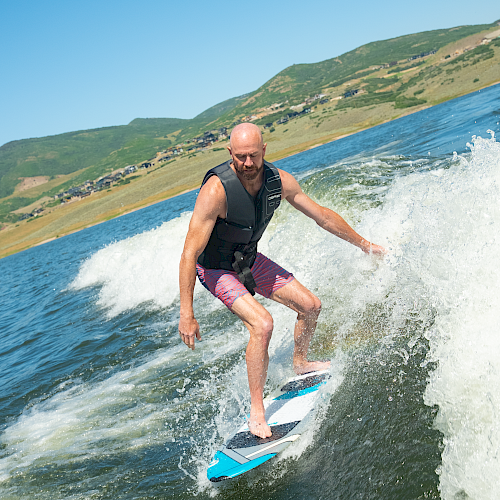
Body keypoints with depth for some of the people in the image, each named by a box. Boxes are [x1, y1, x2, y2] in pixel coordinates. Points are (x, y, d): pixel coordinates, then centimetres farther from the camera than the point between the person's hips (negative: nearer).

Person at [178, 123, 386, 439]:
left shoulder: (279, 181, -17)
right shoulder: (216, 190, -34)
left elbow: (322, 215, -2)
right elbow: (190, 253, -32)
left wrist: (364, 244, 6)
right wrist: (187, 314, -33)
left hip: (250, 260, 6)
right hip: (216, 268, -6)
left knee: (311, 306, 8)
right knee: (262, 324, -26)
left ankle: (300, 365, 39)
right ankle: (257, 413, -11)